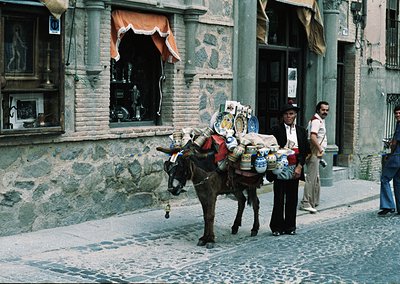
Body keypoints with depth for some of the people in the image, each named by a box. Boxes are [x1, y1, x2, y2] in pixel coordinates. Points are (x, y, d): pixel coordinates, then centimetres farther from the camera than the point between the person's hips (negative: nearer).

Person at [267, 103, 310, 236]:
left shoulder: (301, 130, 11)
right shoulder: (276, 130, -1)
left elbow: (305, 150, 7)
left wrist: (299, 166, -4)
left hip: (295, 169, 3)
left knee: (292, 198, 7)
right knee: (279, 198, -1)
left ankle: (290, 226, 16)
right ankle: (277, 227, 6)